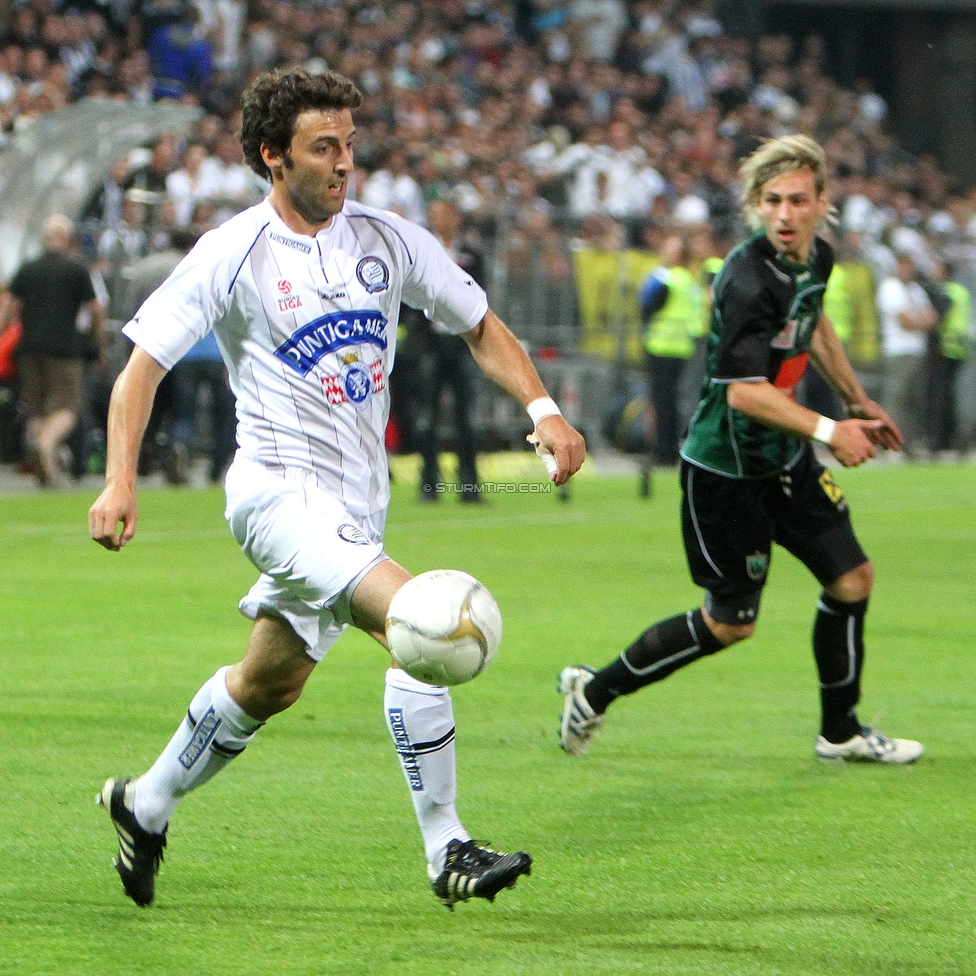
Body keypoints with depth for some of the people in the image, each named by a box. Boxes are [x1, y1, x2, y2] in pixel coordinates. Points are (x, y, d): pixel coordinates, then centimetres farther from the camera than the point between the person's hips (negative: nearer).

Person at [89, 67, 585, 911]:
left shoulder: (388, 240, 4)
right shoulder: (233, 254, -7)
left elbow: (482, 328, 13)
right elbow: (143, 366, -5)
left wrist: (543, 408, -4)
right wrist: (120, 483, -17)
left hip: (355, 506, 6)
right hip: (280, 487, -6)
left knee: (269, 684, 18)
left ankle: (146, 807, 41)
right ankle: (447, 853, -23)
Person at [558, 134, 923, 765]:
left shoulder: (817, 257, 0)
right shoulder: (748, 280, -28)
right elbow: (746, 392, -33)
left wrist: (857, 400, 27)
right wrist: (827, 431, -35)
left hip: (785, 457, 8)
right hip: (726, 469, -8)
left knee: (852, 578, 7)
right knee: (731, 623, 1)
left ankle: (841, 731, 24)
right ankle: (595, 692, 18)